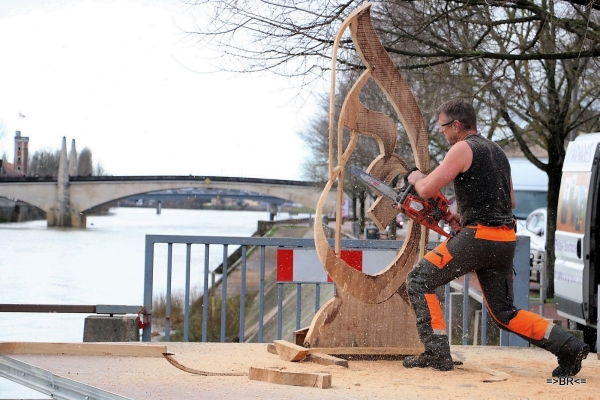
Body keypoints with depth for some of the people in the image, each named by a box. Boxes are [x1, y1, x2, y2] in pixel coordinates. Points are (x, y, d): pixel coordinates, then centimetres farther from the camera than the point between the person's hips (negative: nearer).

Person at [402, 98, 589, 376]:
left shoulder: (463, 149, -6)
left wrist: (416, 178, 13)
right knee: (504, 314, 15)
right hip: (506, 240, 8)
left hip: (477, 237, -8)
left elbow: (427, 190, -11)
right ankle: (568, 346, 3)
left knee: (419, 281, 2)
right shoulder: (497, 152, 21)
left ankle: (437, 353, -5)